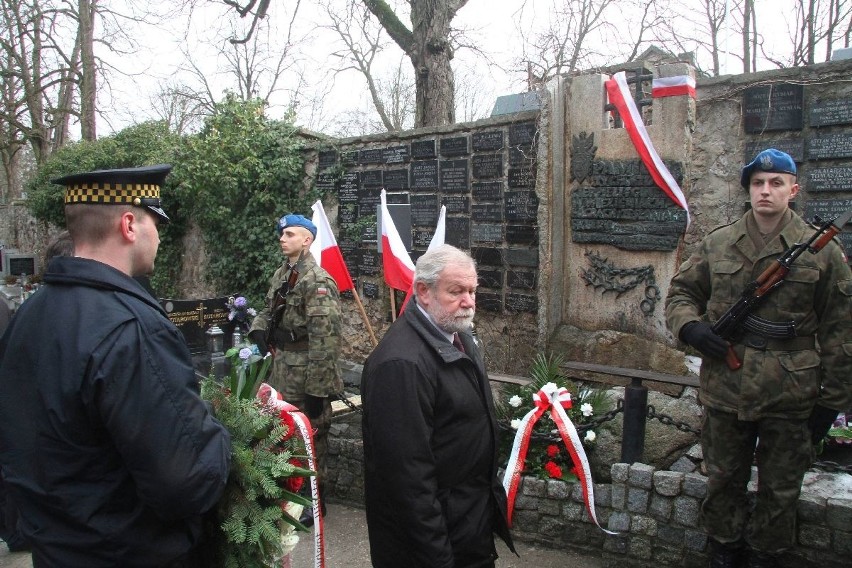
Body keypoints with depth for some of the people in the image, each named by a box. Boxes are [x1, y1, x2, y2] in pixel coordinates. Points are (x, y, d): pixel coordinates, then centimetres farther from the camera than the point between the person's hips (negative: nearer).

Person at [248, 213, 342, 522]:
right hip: (281, 366, 9)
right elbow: (269, 308, 25)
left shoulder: (318, 281, -19)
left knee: (310, 435, 5)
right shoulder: (282, 274, 10)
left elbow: (324, 339, -23)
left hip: (305, 372, -9)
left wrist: (317, 389, -23)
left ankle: (314, 499, 22)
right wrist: (258, 329, 2)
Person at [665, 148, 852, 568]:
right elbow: (680, 292, 11)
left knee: (779, 493, 14)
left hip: (790, 401, -2)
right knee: (723, 482, 17)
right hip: (724, 392, 2)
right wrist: (690, 327, -11)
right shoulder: (717, 244, 2)